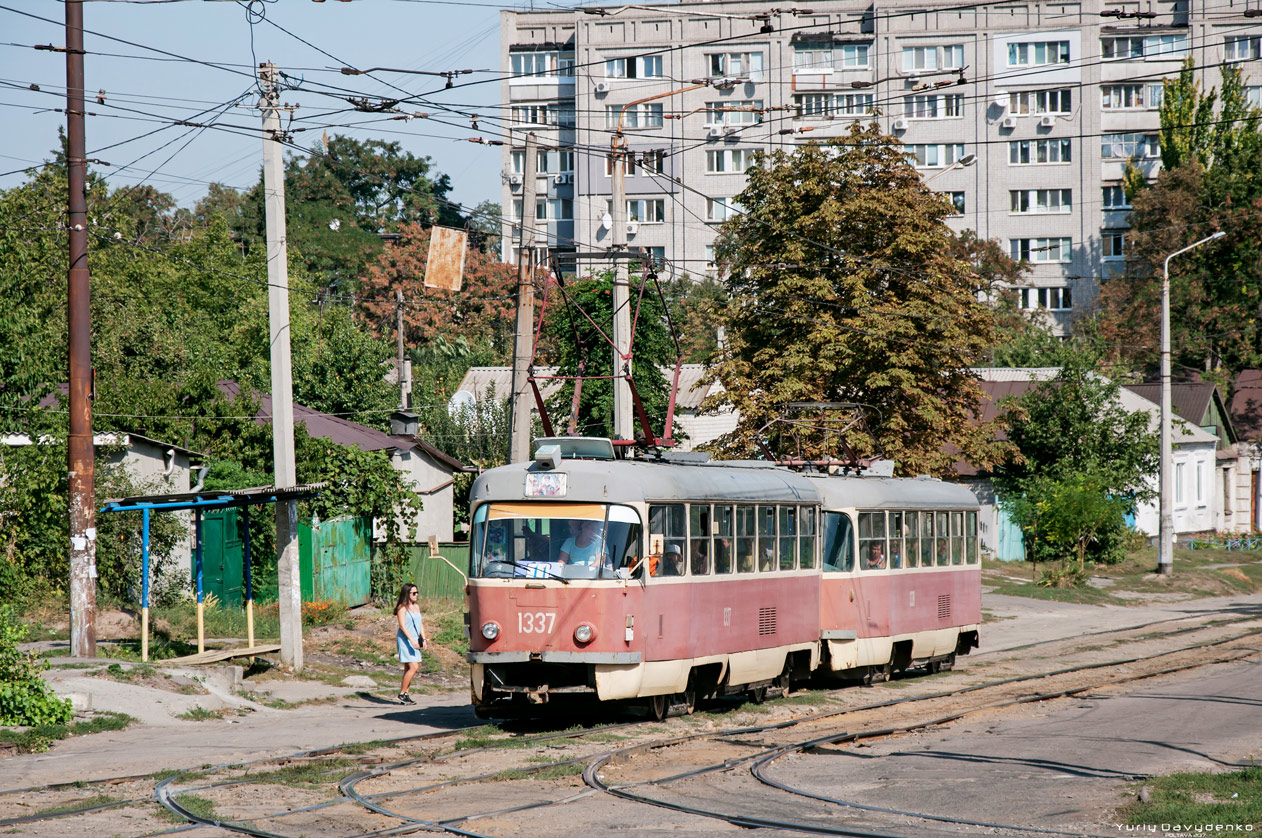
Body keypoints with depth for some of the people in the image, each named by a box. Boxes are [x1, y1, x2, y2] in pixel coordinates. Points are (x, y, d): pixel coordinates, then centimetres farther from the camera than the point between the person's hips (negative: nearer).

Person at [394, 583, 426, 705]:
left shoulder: (416, 607, 15)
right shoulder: (402, 608, -9)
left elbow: (420, 624, 19)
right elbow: (402, 626, -15)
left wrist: (423, 639, 9)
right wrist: (412, 640, -22)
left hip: (414, 641, 8)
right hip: (405, 640, -8)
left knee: (408, 669, 7)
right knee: (413, 667, -14)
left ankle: (404, 694, 11)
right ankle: (402, 694, -6)